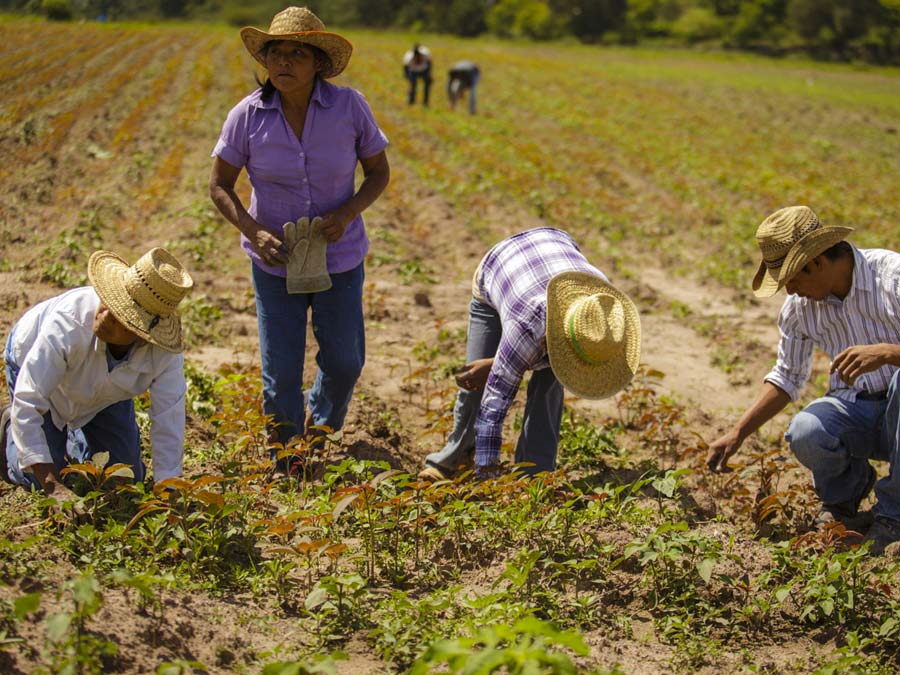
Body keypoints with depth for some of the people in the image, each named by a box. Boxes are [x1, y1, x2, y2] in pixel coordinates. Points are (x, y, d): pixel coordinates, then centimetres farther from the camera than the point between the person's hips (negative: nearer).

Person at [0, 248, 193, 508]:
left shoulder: (166, 353, -38)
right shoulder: (67, 323, -46)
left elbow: (168, 426, -30)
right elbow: (27, 404, -43)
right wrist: (52, 487, -46)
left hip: (104, 394, 3)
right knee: (44, 478, -7)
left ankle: (77, 440, 35)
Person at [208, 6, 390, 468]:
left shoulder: (349, 107, -14)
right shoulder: (247, 115, -14)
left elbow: (378, 172, -2)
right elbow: (219, 184, -3)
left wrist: (347, 212, -20)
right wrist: (252, 231, -20)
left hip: (339, 257, 1)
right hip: (275, 260, 0)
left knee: (344, 361, 10)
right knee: (280, 371, 6)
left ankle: (320, 428, 43)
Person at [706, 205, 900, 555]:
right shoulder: (798, 307, 0)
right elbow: (787, 377, 13)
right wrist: (737, 433, 7)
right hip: (853, 410, 3)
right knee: (805, 433, -30)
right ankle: (842, 502, 7)